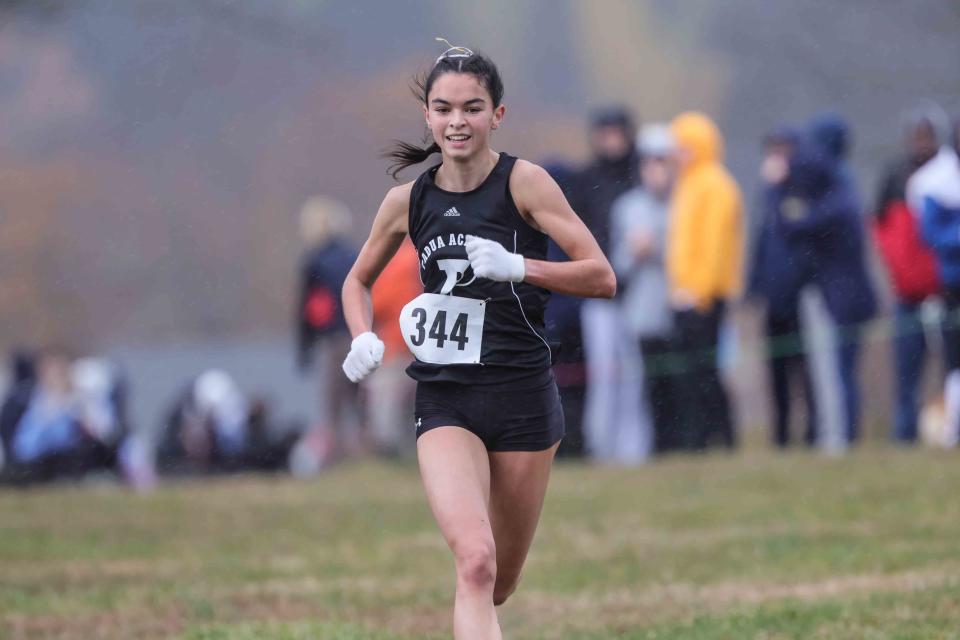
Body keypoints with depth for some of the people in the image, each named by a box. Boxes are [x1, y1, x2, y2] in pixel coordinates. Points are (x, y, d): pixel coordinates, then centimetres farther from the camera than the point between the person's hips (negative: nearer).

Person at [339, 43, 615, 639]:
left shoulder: (523, 182, -6)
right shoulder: (409, 200, 4)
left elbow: (601, 276, -10)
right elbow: (358, 281, 22)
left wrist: (516, 267, -24)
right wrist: (364, 339, 1)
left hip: (523, 396, -1)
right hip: (445, 404, 1)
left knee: (498, 583, 11)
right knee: (475, 561, -22)